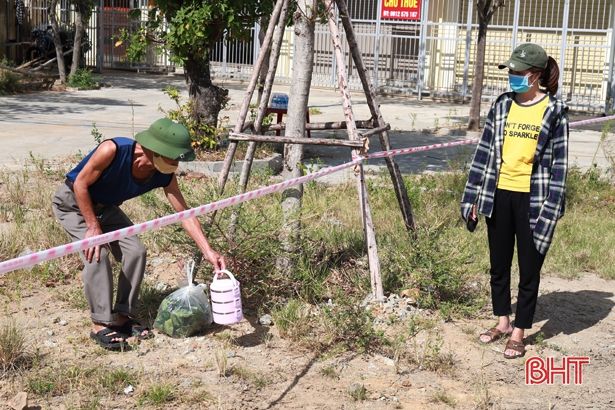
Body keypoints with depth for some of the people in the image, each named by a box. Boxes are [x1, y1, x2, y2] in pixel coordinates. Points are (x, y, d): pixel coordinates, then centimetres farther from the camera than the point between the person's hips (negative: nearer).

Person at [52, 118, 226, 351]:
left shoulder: (164, 176, -20)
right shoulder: (113, 150, -37)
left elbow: (184, 214, -15)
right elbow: (80, 184, -26)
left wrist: (208, 252, -22)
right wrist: (93, 227, -25)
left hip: (105, 207, 6)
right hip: (72, 202, -6)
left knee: (135, 251, -9)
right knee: (96, 253, -23)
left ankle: (122, 316, 5)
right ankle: (100, 326, -15)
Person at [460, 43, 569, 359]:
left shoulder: (554, 111, -6)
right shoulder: (502, 105, 5)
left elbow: (559, 162, -6)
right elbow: (484, 151, 7)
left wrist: (551, 209, -11)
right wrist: (473, 198, 6)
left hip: (532, 200, -4)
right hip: (499, 196, 4)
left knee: (529, 269, 6)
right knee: (498, 265, 15)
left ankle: (518, 334, 18)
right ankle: (502, 322, 32)